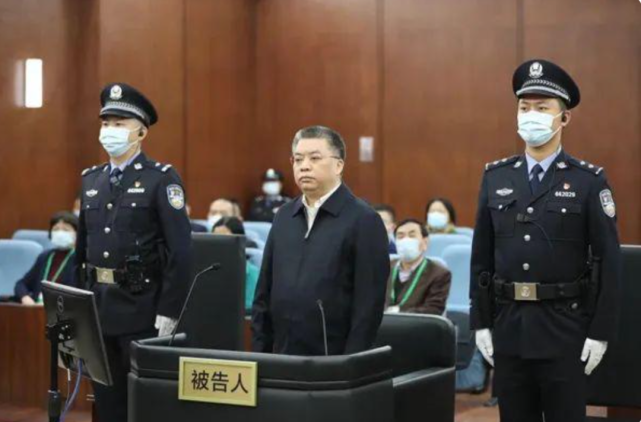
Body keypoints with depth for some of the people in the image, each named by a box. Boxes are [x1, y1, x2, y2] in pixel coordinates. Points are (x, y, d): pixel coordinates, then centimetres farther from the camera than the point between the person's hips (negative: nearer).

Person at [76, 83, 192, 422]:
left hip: (141, 311, -6)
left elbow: (180, 250, -13)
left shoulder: (162, 179, -8)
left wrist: (168, 312, -17)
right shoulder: (91, 179, 12)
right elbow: (82, 247, 16)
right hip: (97, 306, 6)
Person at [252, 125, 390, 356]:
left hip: (335, 362, -5)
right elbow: (264, 292, 14)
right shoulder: (284, 216, 10)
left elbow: (369, 303, -11)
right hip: (282, 358, 5)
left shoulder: (363, 220, -7)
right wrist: (259, 353, 8)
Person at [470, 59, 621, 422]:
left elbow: (608, 261, -6)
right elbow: (482, 257, 8)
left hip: (565, 330, -3)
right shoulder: (496, 177, 7)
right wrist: (481, 323, 4)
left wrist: (600, 333, -10)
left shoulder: (589, 181, -4)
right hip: (508, 328, 4)